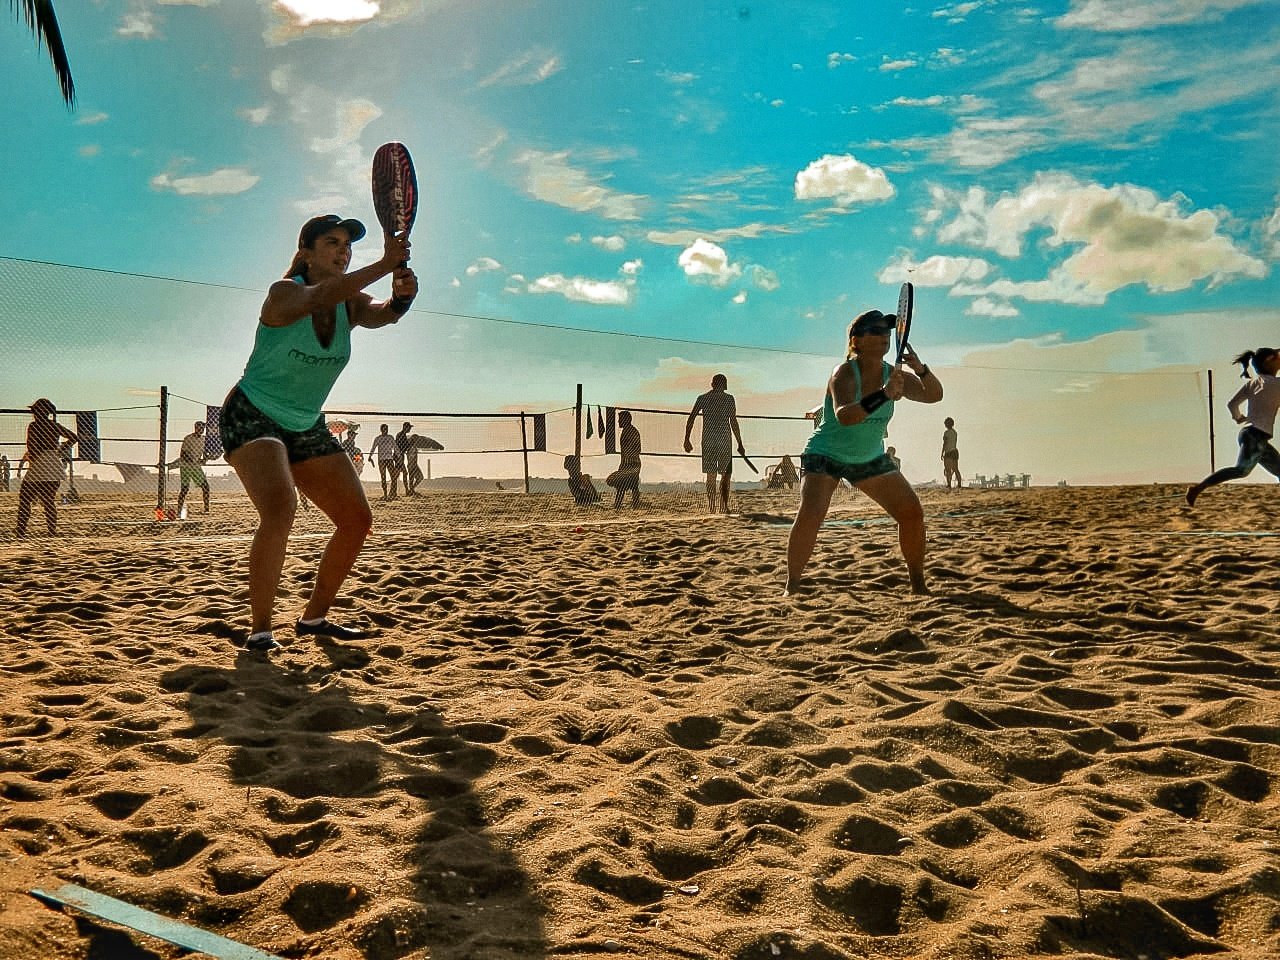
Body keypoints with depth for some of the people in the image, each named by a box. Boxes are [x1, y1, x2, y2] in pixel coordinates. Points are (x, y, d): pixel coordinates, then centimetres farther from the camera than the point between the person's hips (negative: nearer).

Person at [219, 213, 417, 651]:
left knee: (358, 520, 2)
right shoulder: (284, 293, -17)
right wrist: (384, 264, -51)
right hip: (251, 416, -7)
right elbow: (321, 295, -40)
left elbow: (381, 313, -24)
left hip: (307, 427, 7)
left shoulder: (350, 303, -2)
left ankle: (314, 617, 19)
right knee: (280, 508, -30)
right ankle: (259, 629, -20)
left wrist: (402, 296, -48)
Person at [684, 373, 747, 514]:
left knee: (711, 475, 6)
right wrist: (740, 444, 1)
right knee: (726, 474, 4)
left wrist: (687, 440, 6)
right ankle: (723, 506, -5)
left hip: (707, 440, 3)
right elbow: (733, 422, -2)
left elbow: (691, 418, 3)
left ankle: (711, 507, 1)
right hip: (724, 439, -2)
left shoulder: (702, 398, 10)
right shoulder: (729, 398, 2)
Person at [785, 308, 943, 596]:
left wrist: (920, 370, -32)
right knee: (809, 515, -26)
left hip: (871, 458, 6)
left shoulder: (893, 375, -7)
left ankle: (918, 585, 9)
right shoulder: (844, 373, -23)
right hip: (825, 456, -5)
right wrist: (884, 395, -53)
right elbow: (843, 416, -41)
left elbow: (933, 395, -12)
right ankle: (792, 584, -13)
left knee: (912, 512, -4)